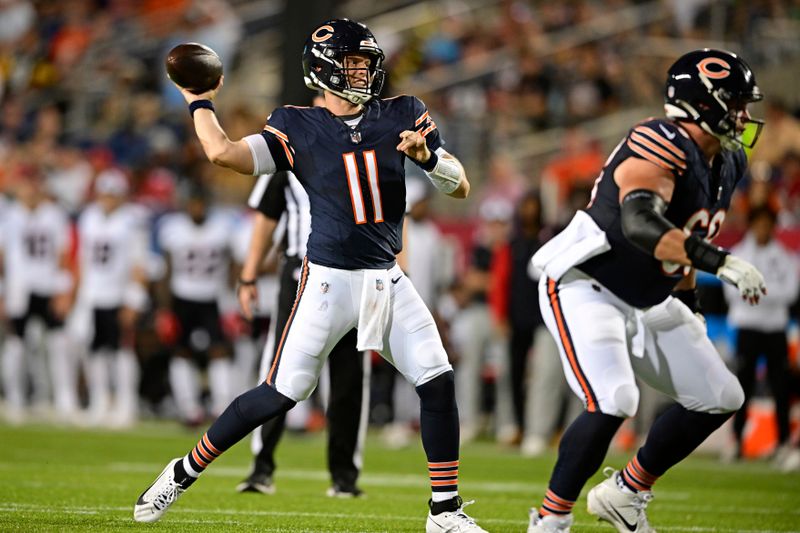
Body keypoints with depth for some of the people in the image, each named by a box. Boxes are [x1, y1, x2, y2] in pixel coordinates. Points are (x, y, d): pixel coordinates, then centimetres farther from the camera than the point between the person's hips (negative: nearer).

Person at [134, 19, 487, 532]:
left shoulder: (402, 116, 6)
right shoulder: (298, 128, -2)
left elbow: (461, 187, 5)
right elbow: (223, 152, -15)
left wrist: (429, 157, -15)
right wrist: (200, 102, 0)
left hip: (387, 279, 4)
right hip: (328, 279, -4)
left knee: (439, 382, -5)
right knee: (280, 394, -6)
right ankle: (184, 472, 10)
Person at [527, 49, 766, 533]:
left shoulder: (726, 165, 5)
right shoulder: (661, 147, -24)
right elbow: (640, 224, -41)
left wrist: (688, 301, 20)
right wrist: (719, 261, -47)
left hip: (646, 304, 10)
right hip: (585, 289, -10)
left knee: (720, 399, 7)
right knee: (614, 403, -26)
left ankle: (625, 493, 19)